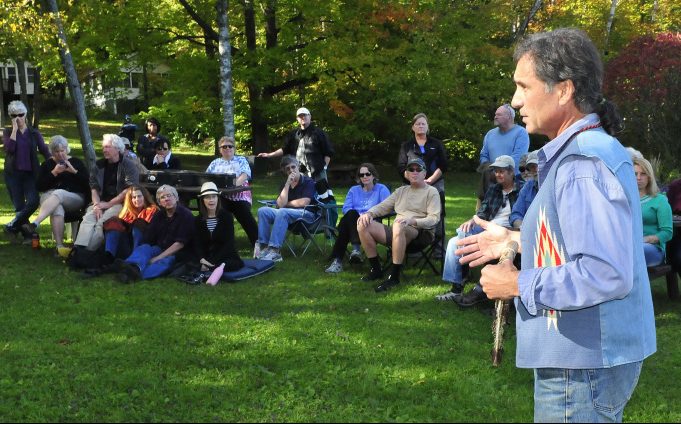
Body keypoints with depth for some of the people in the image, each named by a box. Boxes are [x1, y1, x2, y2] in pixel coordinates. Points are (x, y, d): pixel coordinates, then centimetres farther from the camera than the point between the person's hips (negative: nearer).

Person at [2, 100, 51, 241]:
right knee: (19, 206, -3)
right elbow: (10, 148, -13)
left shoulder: (34, 133, 8)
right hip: (13, 173, 0)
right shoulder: (8, 132, 6)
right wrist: (15, 129, -11)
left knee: (33, 201, -19)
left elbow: (45, 151, 4)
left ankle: (12, 226, -2)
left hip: (31, 173, 0)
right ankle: (27, 235, 7)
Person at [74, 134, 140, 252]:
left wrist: (109, 204, -12)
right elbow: (94, 187, 11)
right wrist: (97, 205, -8)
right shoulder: (99, 165, 17)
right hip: (102, 202, 5)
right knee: (88, 218, -26)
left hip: (120, 203, -5)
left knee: (102, 222, -31)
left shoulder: (128, 165, -1)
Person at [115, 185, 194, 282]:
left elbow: (180, 243, -14)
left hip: (178, 253, -5)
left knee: (167, 261, -35)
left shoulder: (186, 215, -6)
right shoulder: (158, 215, 12)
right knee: (143, 248, -23)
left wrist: (157, 258, -20)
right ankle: (134, 267, -59)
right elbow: (147, 240, 3)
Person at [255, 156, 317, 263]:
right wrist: (288, 184, -9)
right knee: (263, 211, -13)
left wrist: (286, 204, 3)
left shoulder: (308, 182, 0)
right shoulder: (284, 184, 13)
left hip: (307, 214, -6)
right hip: (288, 214, 6)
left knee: (282, 212, -35)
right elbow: (280, 204, -3)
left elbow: (303, 203, -11)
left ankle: (274, 251, -41)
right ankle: (263, 246, -20)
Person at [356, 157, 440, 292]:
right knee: (363, 225, -14)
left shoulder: (431, 191, 7)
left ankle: (394, 276, -35)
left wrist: (412, 221, -24)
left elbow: (434, 218, -6)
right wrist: (369, 213, -2)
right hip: (396, 233, 6)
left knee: (398, 226, -41)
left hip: (421, 233, -6)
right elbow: (383, 207, 22)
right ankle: (375, 269, -5)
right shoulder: (401, 191, 26)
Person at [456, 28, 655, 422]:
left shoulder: (585, 163, -23)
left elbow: (606, 273, -30)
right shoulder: (593, 149, 10)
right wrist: (516, 241, 14)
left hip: (583, 364, -10)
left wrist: (520, 284, -20)